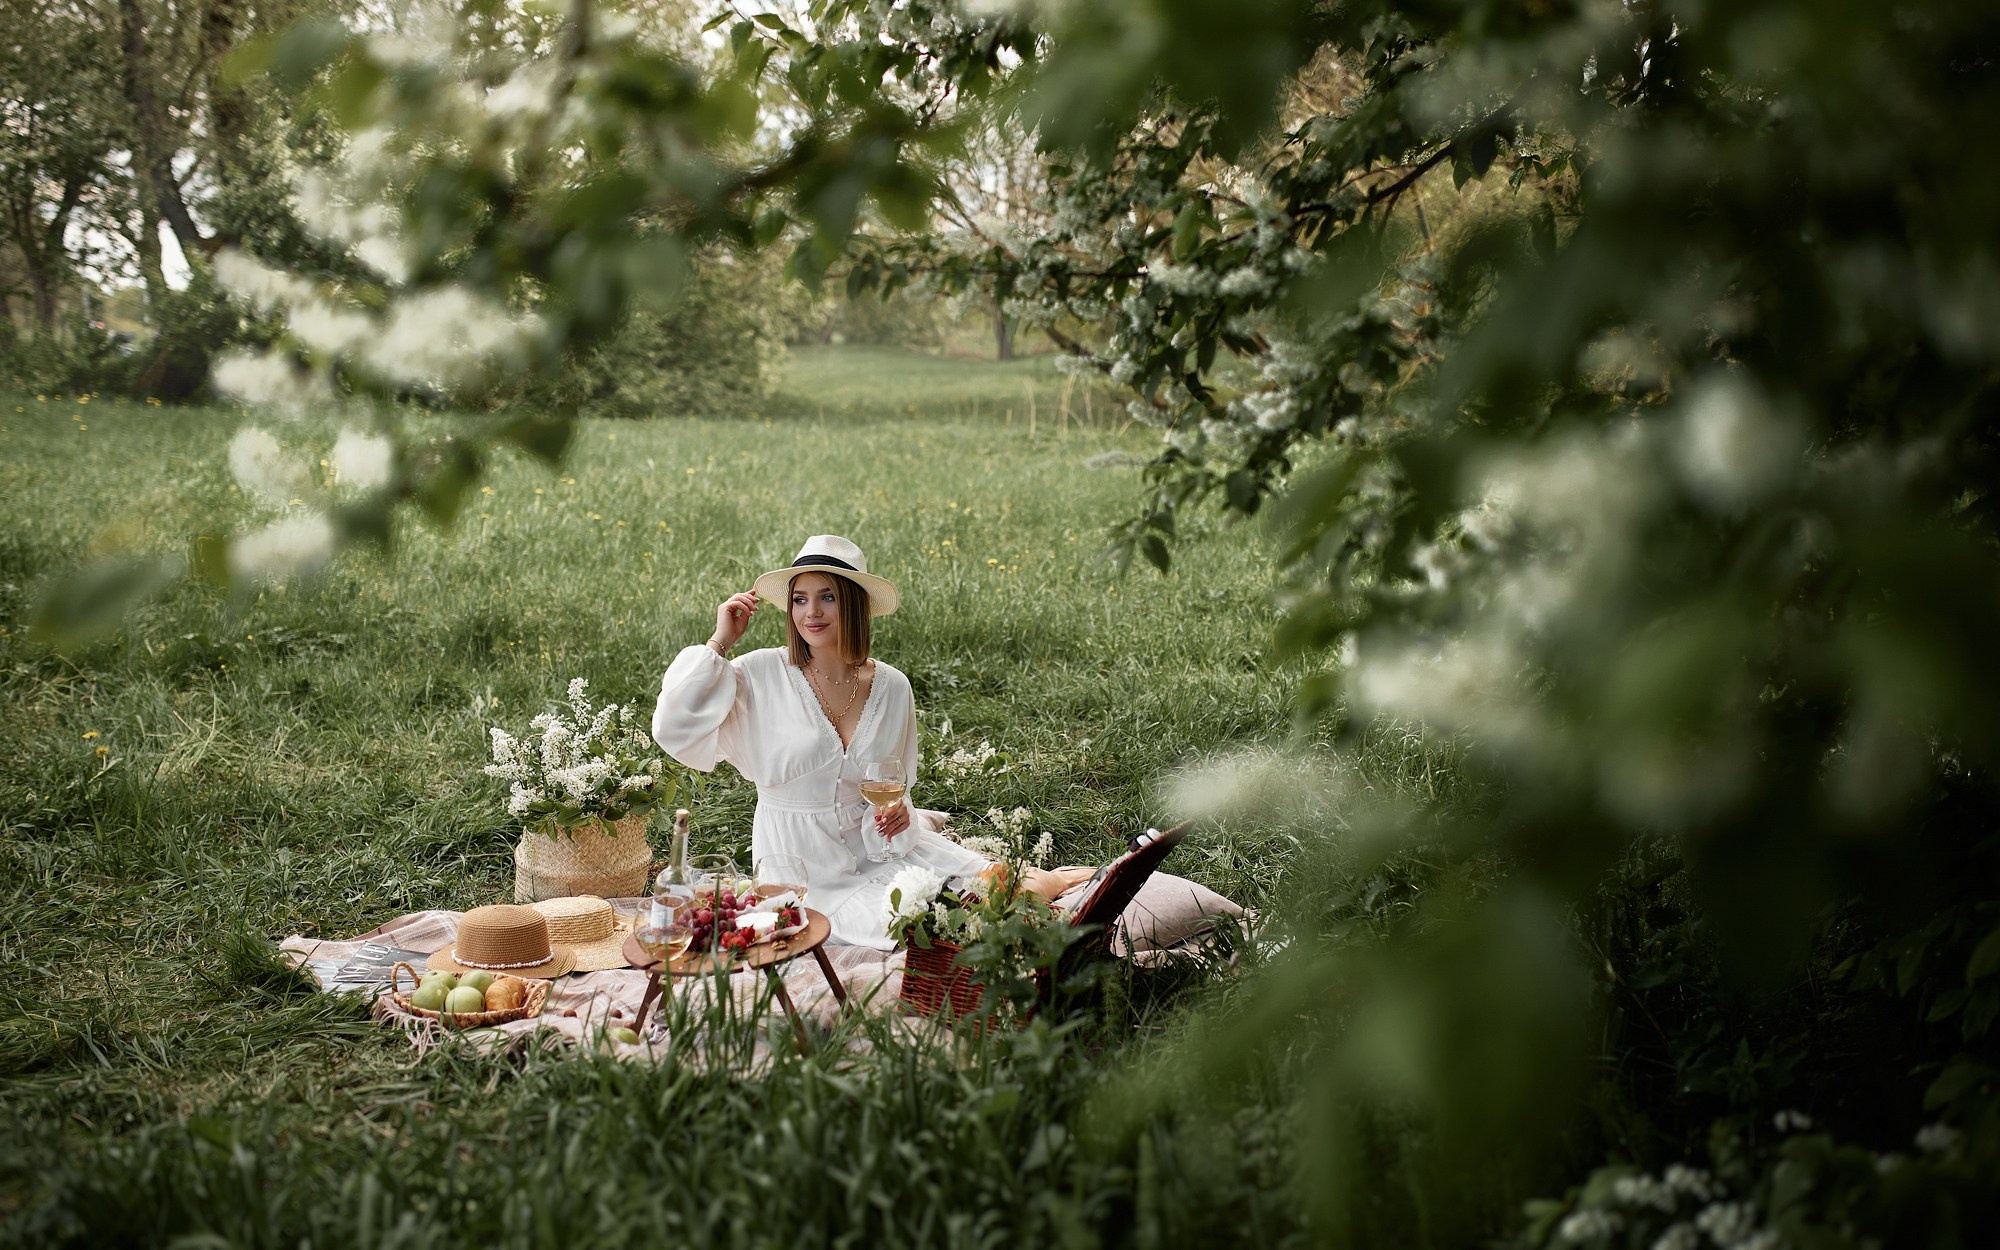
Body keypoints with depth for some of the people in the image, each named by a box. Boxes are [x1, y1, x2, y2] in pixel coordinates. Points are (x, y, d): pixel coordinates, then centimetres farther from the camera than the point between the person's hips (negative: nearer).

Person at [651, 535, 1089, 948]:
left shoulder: (892, 687, 1)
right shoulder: (762, 675, -9)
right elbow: (676, 730, -19)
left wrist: (898, 809, -8)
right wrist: (719, 643, -16)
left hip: (877, 845, 4)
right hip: (805, 865, -3)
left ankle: (1045, 884, 4)